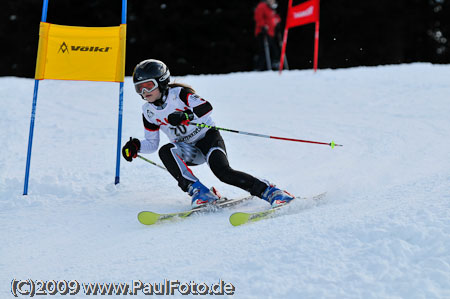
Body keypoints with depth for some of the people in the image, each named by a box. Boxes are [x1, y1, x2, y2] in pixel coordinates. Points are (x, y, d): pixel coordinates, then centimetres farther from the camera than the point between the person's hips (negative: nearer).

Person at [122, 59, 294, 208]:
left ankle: (269, 191, -24)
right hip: (188, 151, 5)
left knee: (222, 171, -30)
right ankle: (199, 192, -32)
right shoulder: (148, 112, 2)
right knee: (165, 151, -28)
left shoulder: (178, 94, -12)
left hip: (207, 137, -5)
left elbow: (206, 107, -23)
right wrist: (136, 146, -10)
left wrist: (186, 115, -38)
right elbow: (152, 144, 10)